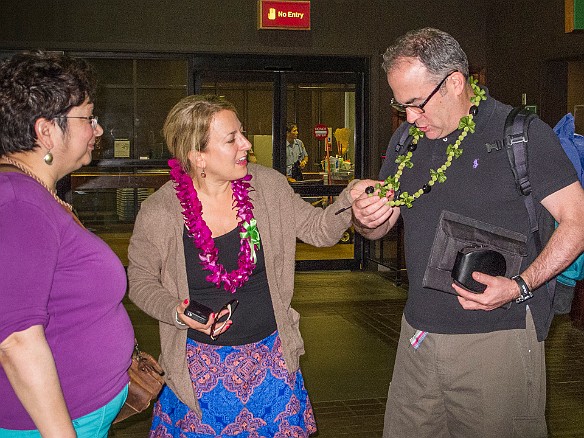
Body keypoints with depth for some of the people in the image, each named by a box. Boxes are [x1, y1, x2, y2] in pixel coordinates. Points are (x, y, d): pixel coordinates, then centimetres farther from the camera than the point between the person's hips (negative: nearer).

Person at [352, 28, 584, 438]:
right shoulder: (406, 138, 11)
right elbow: (379, 226, 17)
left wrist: (520, 287, -22)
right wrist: (366, 218, -8)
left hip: (497, 336, -5)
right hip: (417, 334, 6)